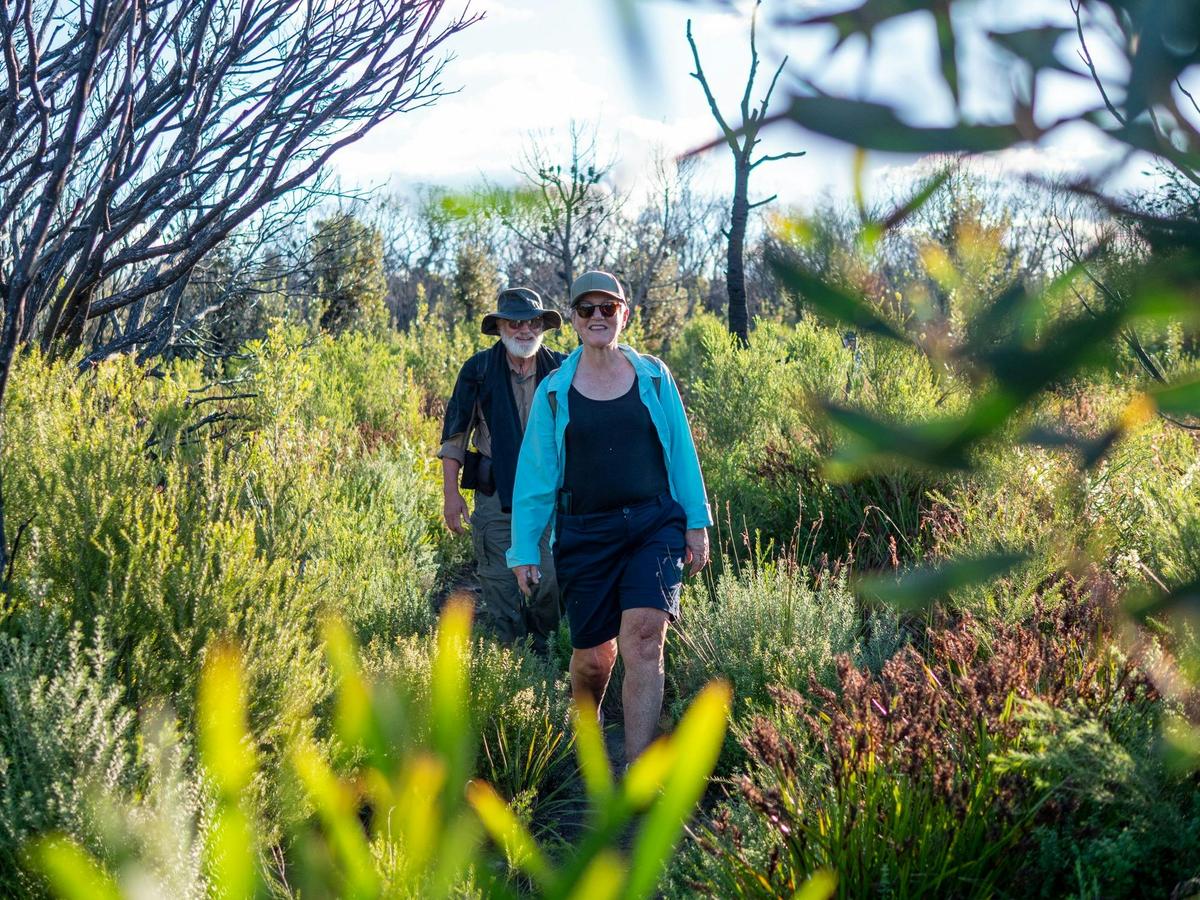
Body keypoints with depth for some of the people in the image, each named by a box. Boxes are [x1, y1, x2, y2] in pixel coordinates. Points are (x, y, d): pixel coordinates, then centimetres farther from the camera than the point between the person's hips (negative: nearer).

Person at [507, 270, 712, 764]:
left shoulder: (654, 377, 6)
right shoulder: (554, 391, 4)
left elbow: (682, 453, 11)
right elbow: (533, 474, 7)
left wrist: (696, 523, 8)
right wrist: (524, 550, 5)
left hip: (653, 525, 0)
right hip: (584, 534, 1)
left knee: (642, 640, -17)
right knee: (593, 657, 5)